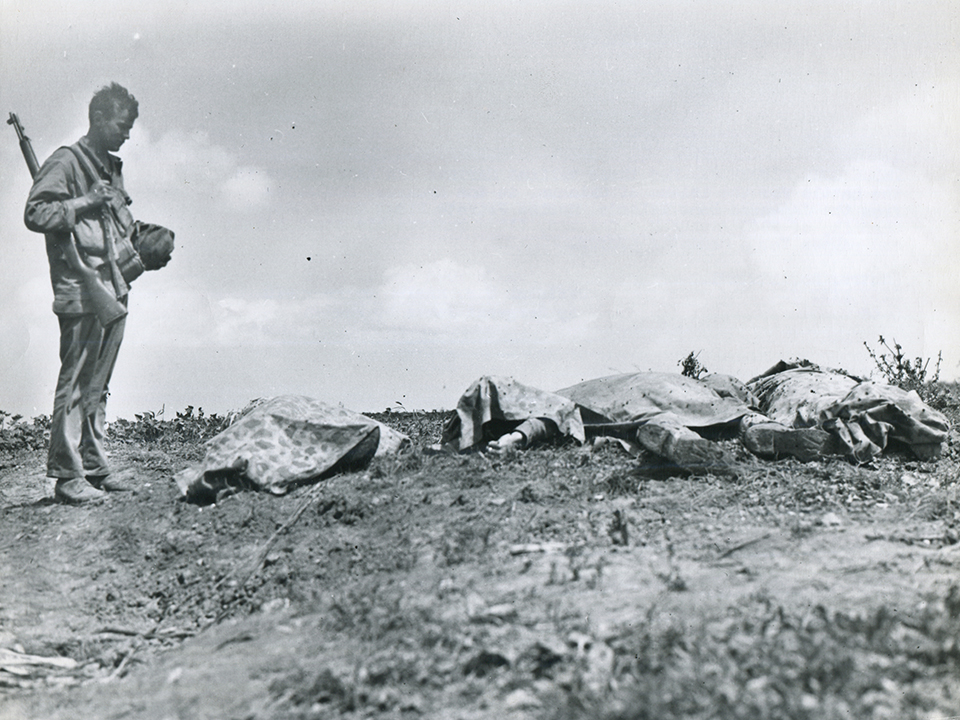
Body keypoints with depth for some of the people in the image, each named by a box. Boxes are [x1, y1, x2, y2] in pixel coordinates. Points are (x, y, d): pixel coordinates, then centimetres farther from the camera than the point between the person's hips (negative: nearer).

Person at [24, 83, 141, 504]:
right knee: (76, 384, -7)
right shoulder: (66, 161, -4)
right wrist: (85, 203, -16)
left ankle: (94, 466, 19)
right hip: (81, 290, -8)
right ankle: (67, 476, -3)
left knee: (98, 385, 12)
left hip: (115, 288, 8)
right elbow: (35, 214, -11)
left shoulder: (112, 168, 21)